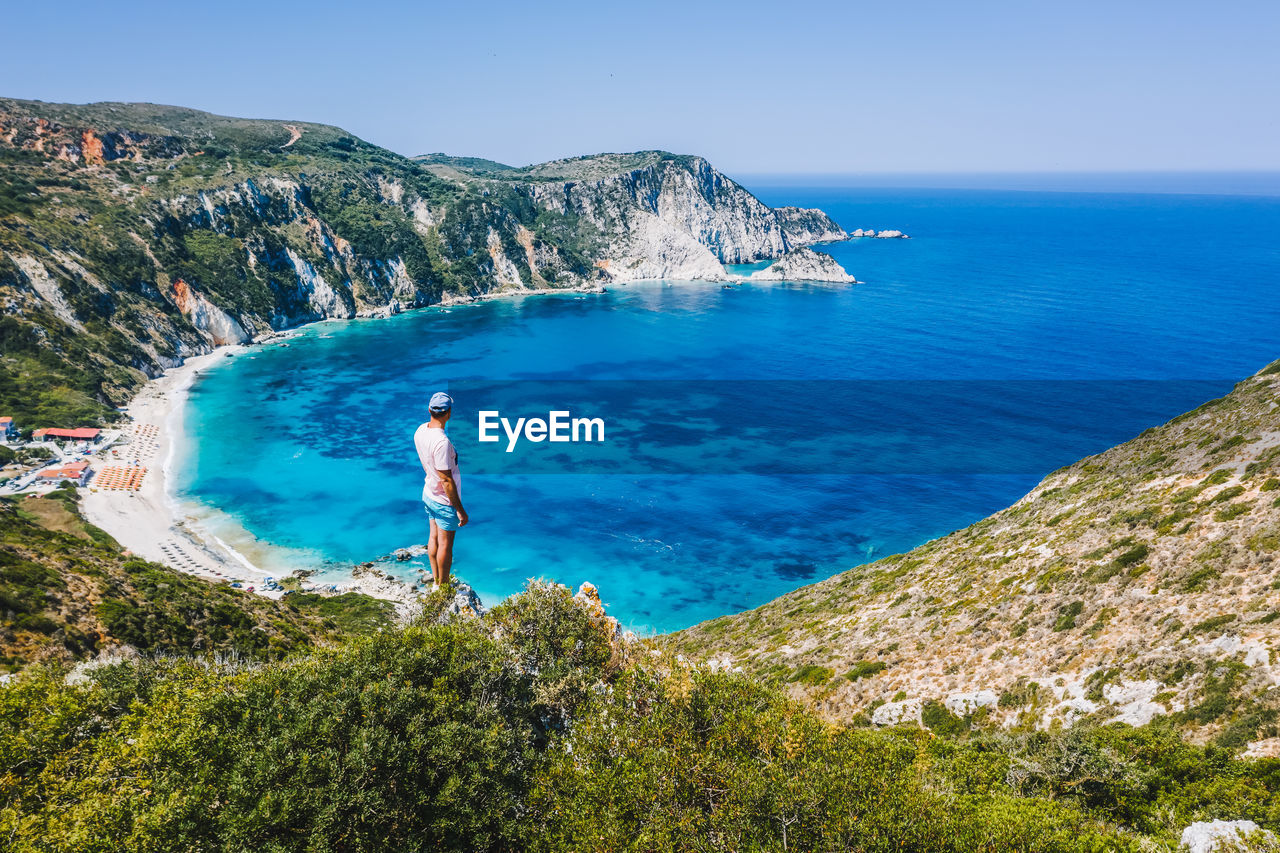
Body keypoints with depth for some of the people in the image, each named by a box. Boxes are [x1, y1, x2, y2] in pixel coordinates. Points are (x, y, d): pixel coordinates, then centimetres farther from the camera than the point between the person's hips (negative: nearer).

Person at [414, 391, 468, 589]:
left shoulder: (421, 430, -6)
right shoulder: (442, 442, -31)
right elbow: (446, 480, -27)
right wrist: (460, 510, -19)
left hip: (428, 493, 8)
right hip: (445, 501, -8)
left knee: (434, 537, 20)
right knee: (445, 544, 8)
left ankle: (436, 581, 35)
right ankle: (442, 587, 24)